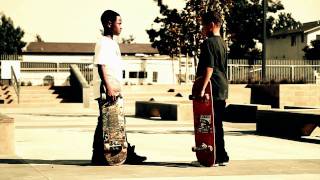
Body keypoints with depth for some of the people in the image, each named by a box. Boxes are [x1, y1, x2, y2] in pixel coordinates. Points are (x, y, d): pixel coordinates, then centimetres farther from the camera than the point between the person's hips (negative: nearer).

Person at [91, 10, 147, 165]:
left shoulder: (113, 43, 18)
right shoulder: (102, 43, -9)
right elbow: (101, 67, -17)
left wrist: (118, 89, 19)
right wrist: (108, 88, -23)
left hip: (115, 90, 9)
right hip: (108, 90, -9)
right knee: (104, 123, -4)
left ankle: (128, 154, 12)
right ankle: (98, 156, 1)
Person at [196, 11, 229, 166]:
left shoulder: (208, 43, -12)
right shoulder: (222, 43, 16)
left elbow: (209, 68, -21)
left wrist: (202, 89, -25)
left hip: (212, 89, -9)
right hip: (222, 90, 9)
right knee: (217, 124, 13)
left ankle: (214, 157, -4)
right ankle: (222, 157, 16)